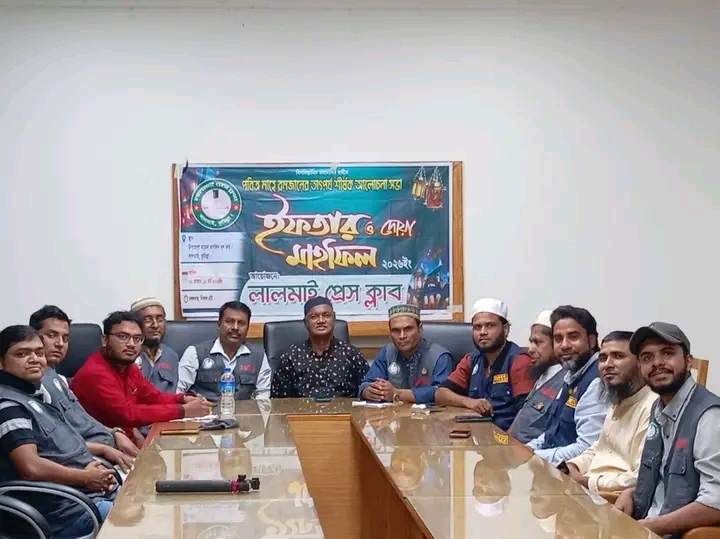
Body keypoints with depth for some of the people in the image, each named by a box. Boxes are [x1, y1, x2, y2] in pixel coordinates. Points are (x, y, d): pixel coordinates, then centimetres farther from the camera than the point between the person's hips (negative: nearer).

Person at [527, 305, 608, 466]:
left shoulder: (596, 382, -20)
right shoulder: (572, 376, 12)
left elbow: (588, 450, -26)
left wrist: (533, 457, -20)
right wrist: (526, 450, 5)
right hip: (551, 463, 9)